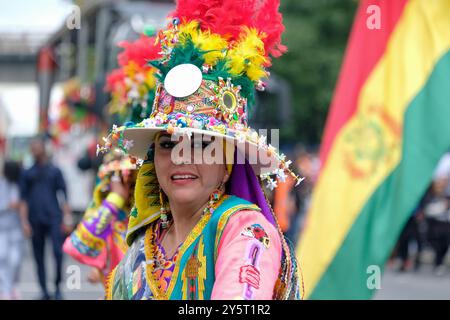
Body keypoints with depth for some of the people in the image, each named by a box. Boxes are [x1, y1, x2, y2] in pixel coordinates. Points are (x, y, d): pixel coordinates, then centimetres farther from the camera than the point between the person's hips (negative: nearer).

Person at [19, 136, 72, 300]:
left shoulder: (54, 171, 9)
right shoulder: (28, 173, 10)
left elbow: (63, 194, 9)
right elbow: (24, 199, 9)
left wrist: (66, 217, 1)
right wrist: (25, 221, 1)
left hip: (54, 218, -2)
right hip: (36, 219, 2)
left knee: (58, 251, -15)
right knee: (39, 256, 4)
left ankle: (58, 286, -3)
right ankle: (44, 291, 11)